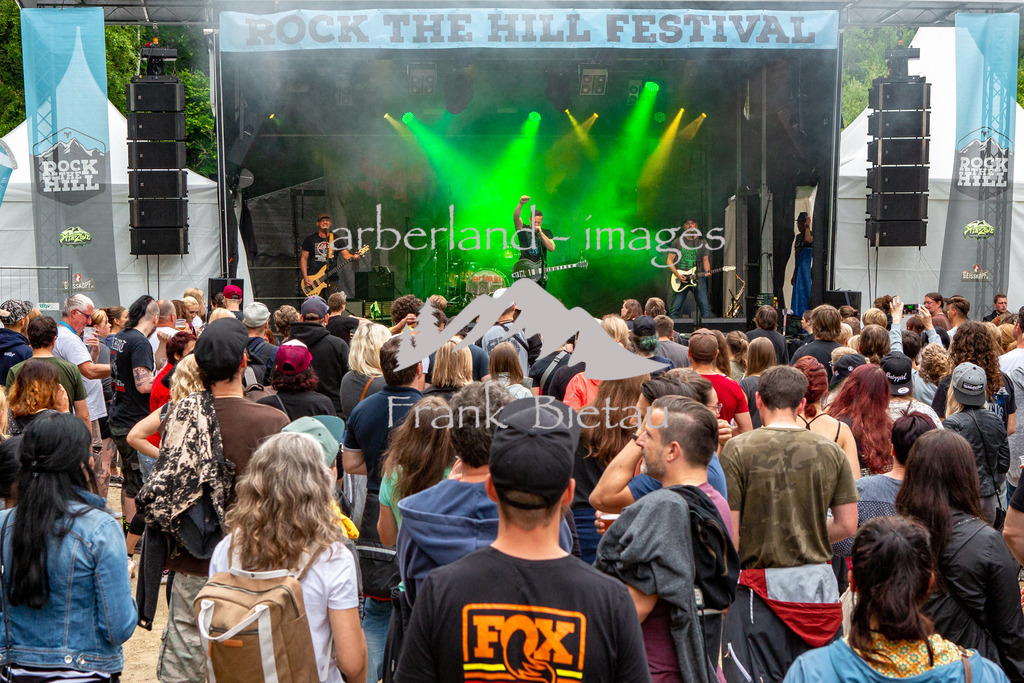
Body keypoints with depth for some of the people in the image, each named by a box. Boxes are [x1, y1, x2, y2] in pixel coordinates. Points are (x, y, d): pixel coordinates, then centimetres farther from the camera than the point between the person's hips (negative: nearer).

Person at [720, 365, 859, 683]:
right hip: (818, 582, 4)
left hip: (763, 585, -4)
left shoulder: (738, 449, -9)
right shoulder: (831, 451, 1)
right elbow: (847, 525, 5)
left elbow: (728, 531, -10)